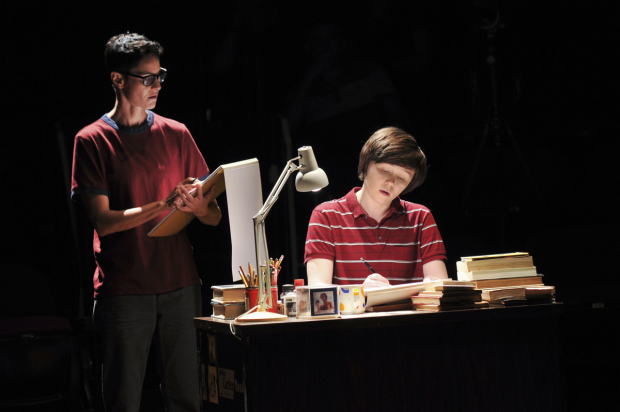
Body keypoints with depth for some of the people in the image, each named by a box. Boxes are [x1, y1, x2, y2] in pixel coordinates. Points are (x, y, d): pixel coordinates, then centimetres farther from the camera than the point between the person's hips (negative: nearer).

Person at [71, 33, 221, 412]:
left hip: (180, 285, 3)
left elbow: (215, 216, 10)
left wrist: (197, 206, -15)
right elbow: (102, 221, -8)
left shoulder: (176, 135, 12)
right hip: (123, 291, -3)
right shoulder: (92, 141, 2)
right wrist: (164, 205, -20)